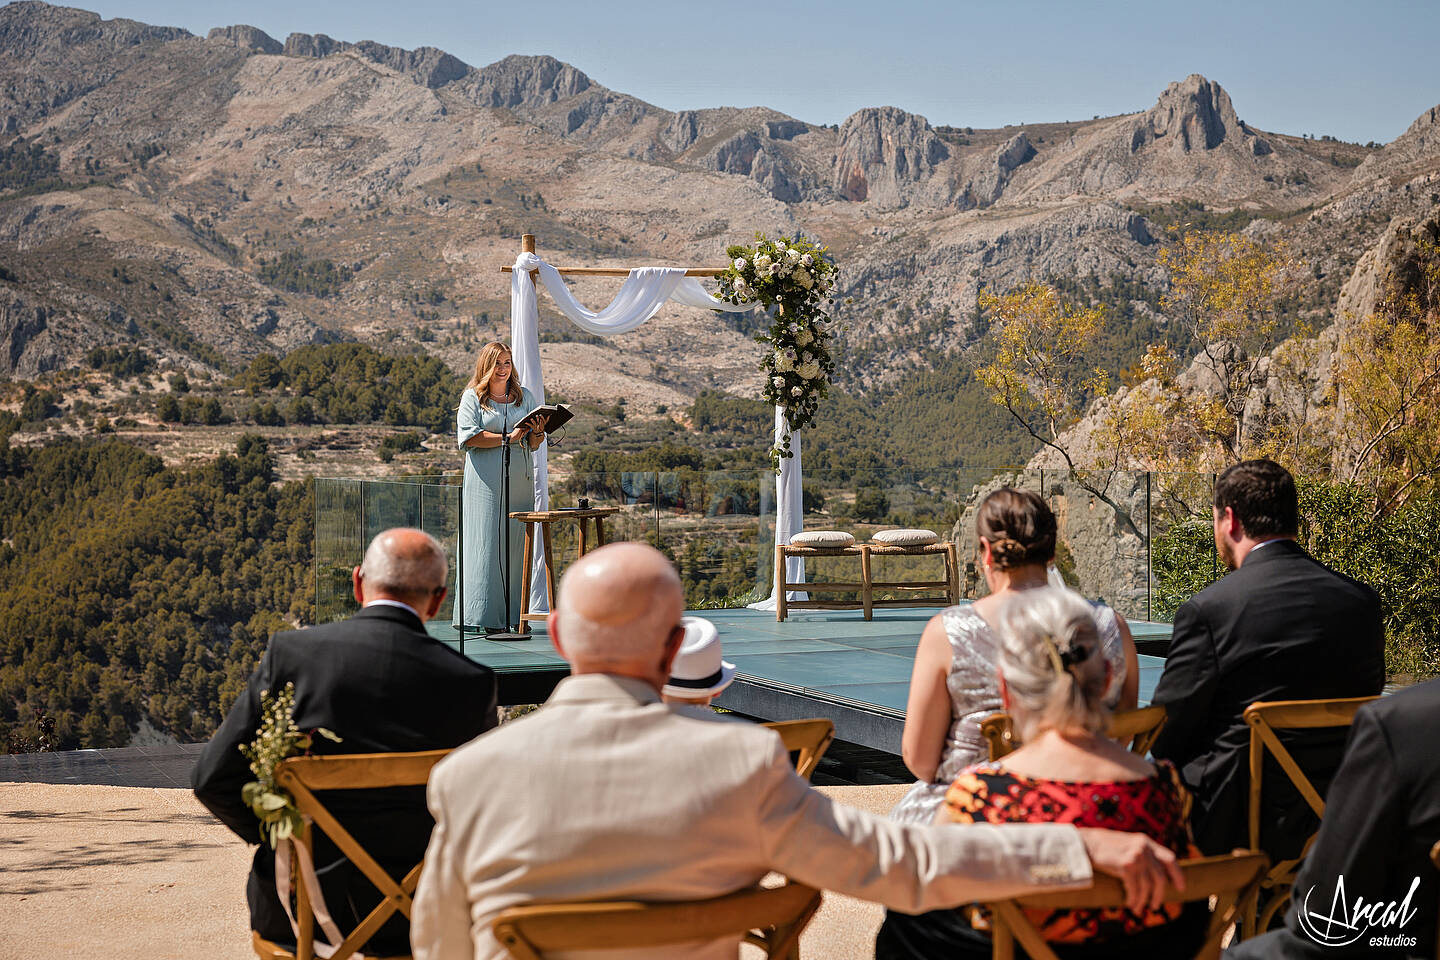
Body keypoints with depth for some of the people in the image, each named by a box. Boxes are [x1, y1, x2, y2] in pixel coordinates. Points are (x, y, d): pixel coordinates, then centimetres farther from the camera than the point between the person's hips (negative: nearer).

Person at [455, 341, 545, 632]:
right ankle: (485, 616, -9)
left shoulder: (524, 397, 17)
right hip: (486, 481, -4)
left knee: (517, 544, 0)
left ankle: (514, 614, 3)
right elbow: (468, 436, -8)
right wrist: (508, 438, -11)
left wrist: (536, 432, -8)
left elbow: (533, 444, 14)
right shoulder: (472, 397, 5)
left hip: (520, 480, 4)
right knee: (487, 543, -8)